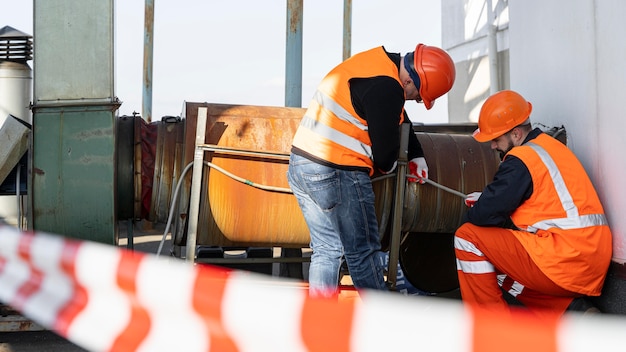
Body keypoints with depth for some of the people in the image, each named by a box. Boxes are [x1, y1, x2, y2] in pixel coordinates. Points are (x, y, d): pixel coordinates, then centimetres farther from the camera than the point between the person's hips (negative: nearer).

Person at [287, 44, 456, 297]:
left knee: (326, 249, 16)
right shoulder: (387, 89, -19)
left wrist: (417, 156, 26)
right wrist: (386, 166, 12)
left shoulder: (379, 59, 12)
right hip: (337, 173, -10)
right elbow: (386, 146, -10)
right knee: (363, 252, 1)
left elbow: (399, 120, 25)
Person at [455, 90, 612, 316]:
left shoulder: (521, 158, -11)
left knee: (468, 237, -4)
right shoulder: (548, 146, 17)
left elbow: (485, 214, -11)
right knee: (498, 264, 28)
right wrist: (487, 199, 16)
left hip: (563, 261, -10)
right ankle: (572, 309, 10)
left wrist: (468, 216, 10)